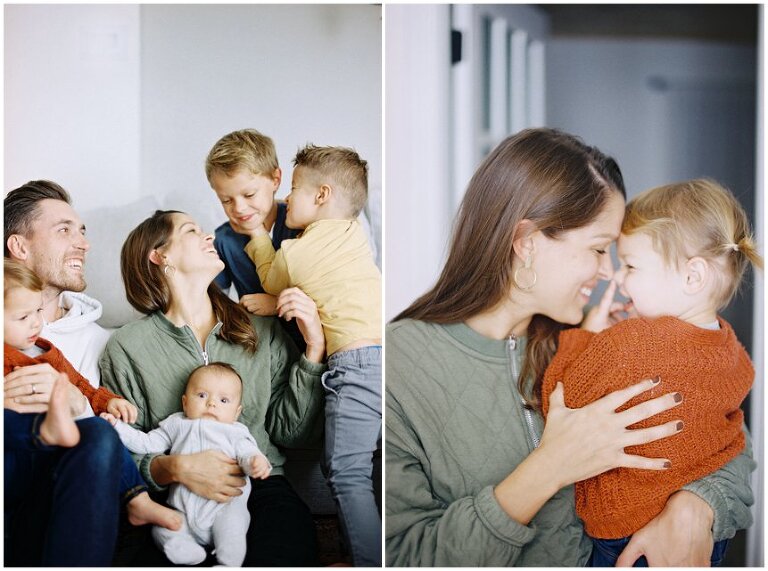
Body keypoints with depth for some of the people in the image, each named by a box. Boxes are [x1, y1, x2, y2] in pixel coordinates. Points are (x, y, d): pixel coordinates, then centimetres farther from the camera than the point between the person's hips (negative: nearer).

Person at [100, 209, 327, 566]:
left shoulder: (262, 331, 10)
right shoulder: (126, 349, 2)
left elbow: (291, 432, 6)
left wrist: (314, 348, -3)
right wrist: (175, 469, -18)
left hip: (260, 487, 2)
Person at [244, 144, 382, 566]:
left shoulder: (294, 253, -1)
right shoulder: (355, 233, 16)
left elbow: (272, 283, 22)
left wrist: (258, 238, 35)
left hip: (356, 360, -7)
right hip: (389, 350, 7)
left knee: (348, 473, -4)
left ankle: (370, 562, -8)